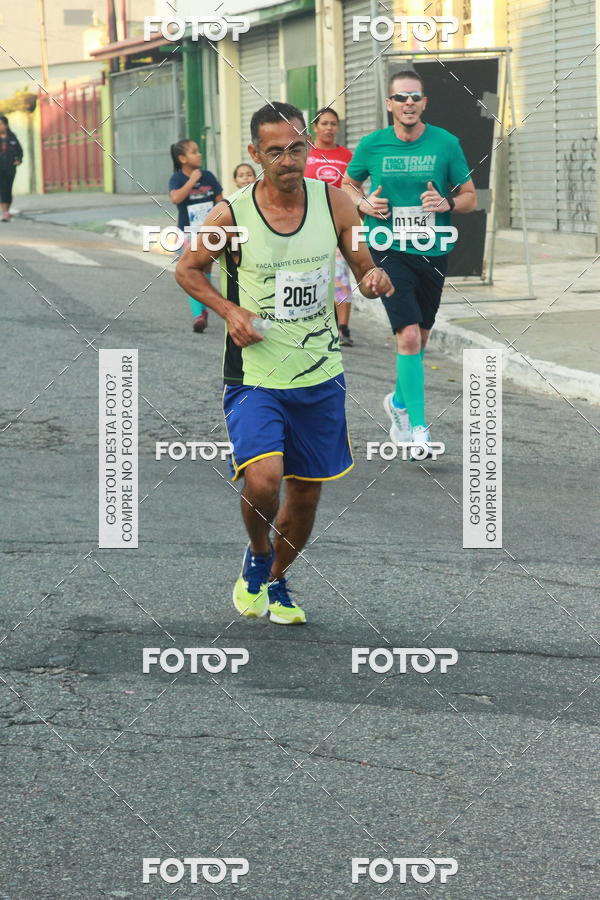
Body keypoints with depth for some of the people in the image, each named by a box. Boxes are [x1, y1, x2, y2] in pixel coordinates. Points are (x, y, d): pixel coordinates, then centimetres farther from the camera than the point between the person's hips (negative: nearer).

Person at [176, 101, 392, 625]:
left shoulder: (333, 202, -3)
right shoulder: (231, 215, -10)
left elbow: (365, 271, 8)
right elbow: (187, 269, 5)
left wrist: (376, 280, -16)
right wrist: (229, 311, -11)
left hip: (320, 376, 3)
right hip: (254, 379, -3)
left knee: (306, 491, 12)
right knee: (262, 481, -23)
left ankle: (277, 581, 39)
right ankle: (257, 555, 10)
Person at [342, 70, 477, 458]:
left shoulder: (446, 143, -1)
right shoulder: (372, 145, -1)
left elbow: (470, 197, 6)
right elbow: (348, 184, 17)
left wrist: (447, 203, -15)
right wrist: (364, 204, -4)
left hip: (433, 252, 2)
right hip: (389, 250, -2)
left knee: (419, 339, 15)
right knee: (408, 337, -16)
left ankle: (399, 402, 41)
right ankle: (418, 427, -11)